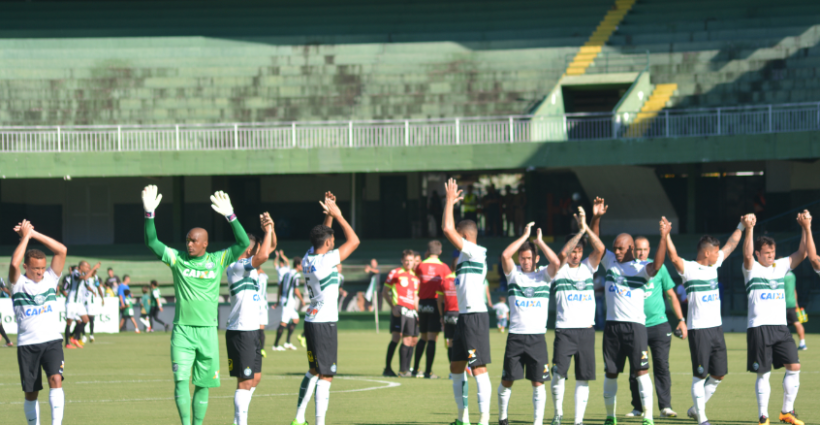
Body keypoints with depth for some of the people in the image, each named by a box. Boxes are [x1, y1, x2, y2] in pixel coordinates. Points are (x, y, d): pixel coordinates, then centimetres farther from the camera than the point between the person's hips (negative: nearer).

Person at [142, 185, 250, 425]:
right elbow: (152, 242, -6)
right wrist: (149, 213, -20)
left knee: (203, 384, 6)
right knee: (181, 379, -12)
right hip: (182, 329, -1)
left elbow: (243, 243, -7)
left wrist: (230, 216, -20)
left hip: (207, 330, 1)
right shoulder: (177, 259, 3)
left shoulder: (217, 261, 3)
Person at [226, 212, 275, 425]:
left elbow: (270, 247, 21)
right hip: (241, 333, -10)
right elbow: (263, 256, -33)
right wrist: (268, 230, -19)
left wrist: (270, 228, 0)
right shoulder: (237, 267, -15)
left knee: (255, 378, 14)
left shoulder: (248, 267, 13)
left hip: (252, 330, 10)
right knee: (245, 381, -8)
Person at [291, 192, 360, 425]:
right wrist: (337, 215, -4)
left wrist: (329, 215, 16)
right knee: (325, 375, -7)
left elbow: (322, 236, 25)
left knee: (314, 371, 20)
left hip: (311, 321, 9)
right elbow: (353, 241, -11)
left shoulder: (308, 258, 6)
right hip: (324, 323, -9)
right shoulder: (326, 260, -16)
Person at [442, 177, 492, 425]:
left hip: (475, 317, -10)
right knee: (456, 368, 15)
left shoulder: (475, 252, -11)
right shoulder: (466, 255, 15)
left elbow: (447, 229, -16)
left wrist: (450, 200, -9)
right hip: (464, 317, 10)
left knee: (478, 368, -11)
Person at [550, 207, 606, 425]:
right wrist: (580, 231, -16)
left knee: (583, 378, 2)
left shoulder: (587, 268, 13)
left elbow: (600, 249, -2)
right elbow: (562, 254, -17)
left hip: (586, 331, 3)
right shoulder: (560, 269, 4)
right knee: (559, 374, -15)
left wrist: (586, 227, -8)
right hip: (565, 331, -3)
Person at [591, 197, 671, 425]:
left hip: (635, 325, -4)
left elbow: (656, 266, -23)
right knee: (610, 373, 9)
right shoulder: (609, 261, 11)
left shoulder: (641, 267, -3)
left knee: (641, 371, -10)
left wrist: (663, 238, -31)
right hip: (612, 325, 4)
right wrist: (596, 218, -8)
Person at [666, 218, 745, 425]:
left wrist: (741, 227, 26)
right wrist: (665, 235, -38)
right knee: (700, 375, -3)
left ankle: (696, 408, 24)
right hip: (698, 329, -7)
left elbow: (730, 246, 24)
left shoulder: (714, 265, 13)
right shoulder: (689, 269, -9)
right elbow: (674, 257, -26)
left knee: (719, 374, 9)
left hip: (716, 328, 7)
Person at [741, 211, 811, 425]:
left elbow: (802, 253, 5)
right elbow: (747, 255, -23)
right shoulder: (752, 269, -2)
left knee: (794, 367, -4)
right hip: (759, 327, -4)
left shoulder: (781, 266, 12)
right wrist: (748, 229, -35)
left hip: (781, 327, 4)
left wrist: (806, 228, -7)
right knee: (763, 374, -1)